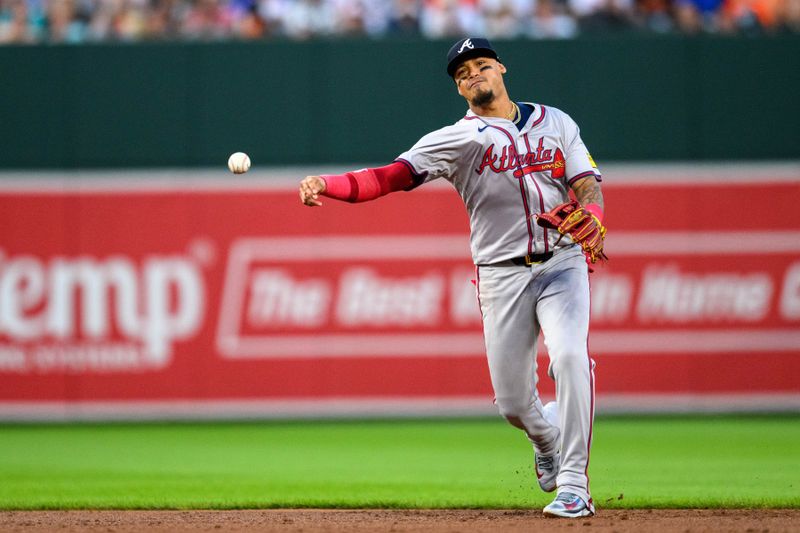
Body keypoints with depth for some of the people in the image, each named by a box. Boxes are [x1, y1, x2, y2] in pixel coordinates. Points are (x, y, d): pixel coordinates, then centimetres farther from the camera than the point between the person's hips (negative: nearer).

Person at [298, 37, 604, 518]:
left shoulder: (556, 122, 14)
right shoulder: (457, 139, 6)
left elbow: (588, 186, 6)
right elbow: (391, 177, -6)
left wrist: (591, 222, -18)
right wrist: (327, 186, -22)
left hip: (562, 262, 0)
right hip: (502, 275, 0)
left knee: (570, 356, -25)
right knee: (513, 402, -2)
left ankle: (574, 486, -20)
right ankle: (548, 439, 36)